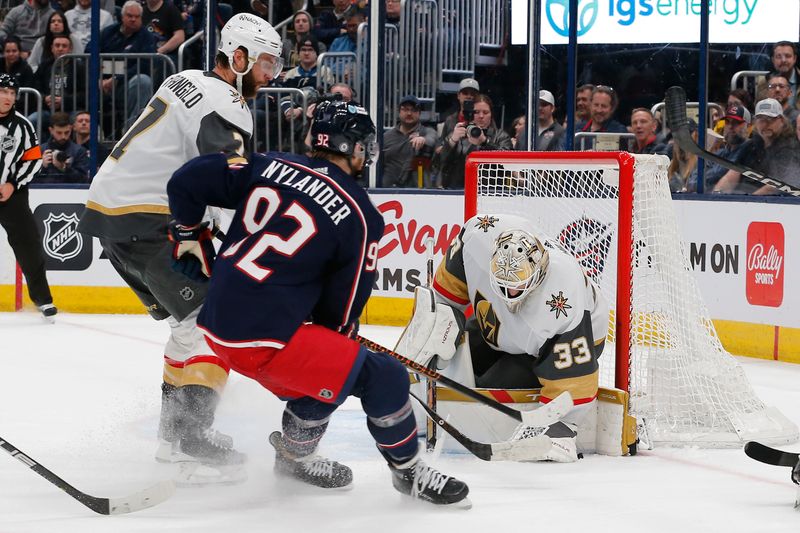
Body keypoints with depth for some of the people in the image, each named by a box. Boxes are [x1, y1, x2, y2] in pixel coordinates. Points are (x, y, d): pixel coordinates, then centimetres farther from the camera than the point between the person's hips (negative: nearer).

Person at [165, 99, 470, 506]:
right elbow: (342, 308, -2)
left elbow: (187, 181, 7)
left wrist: (189, 236, 22)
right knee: (382, 376, 0)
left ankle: (295, 455, 42)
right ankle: (408, 470, 15)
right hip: (266, 340, -8)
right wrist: (341, 332, 20)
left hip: (215, 326, 8)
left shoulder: (269, 167, 6)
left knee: (316, 366, 30)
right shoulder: (360, 216, -7)